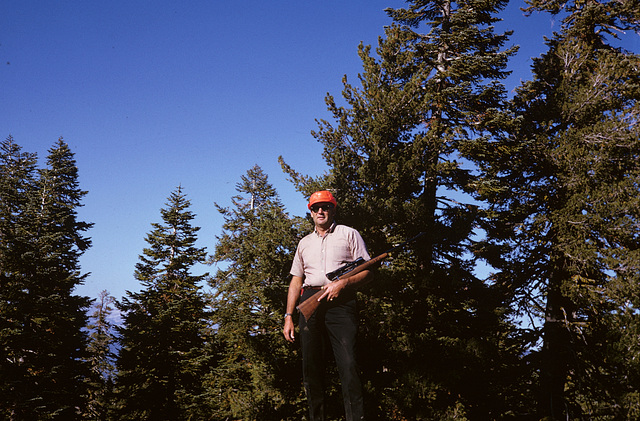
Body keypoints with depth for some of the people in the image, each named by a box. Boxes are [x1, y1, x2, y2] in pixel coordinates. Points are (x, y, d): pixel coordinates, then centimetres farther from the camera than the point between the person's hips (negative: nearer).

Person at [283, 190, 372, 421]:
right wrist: (288, 316, 12)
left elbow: (367, 271, 5)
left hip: (340, 301, -4)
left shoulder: (348, 234, 12)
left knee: (348, 365, -16)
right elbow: (296, 281, 22)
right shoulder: (304, 243, 24)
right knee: (311, 365, 2)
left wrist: (342, 283, -13)